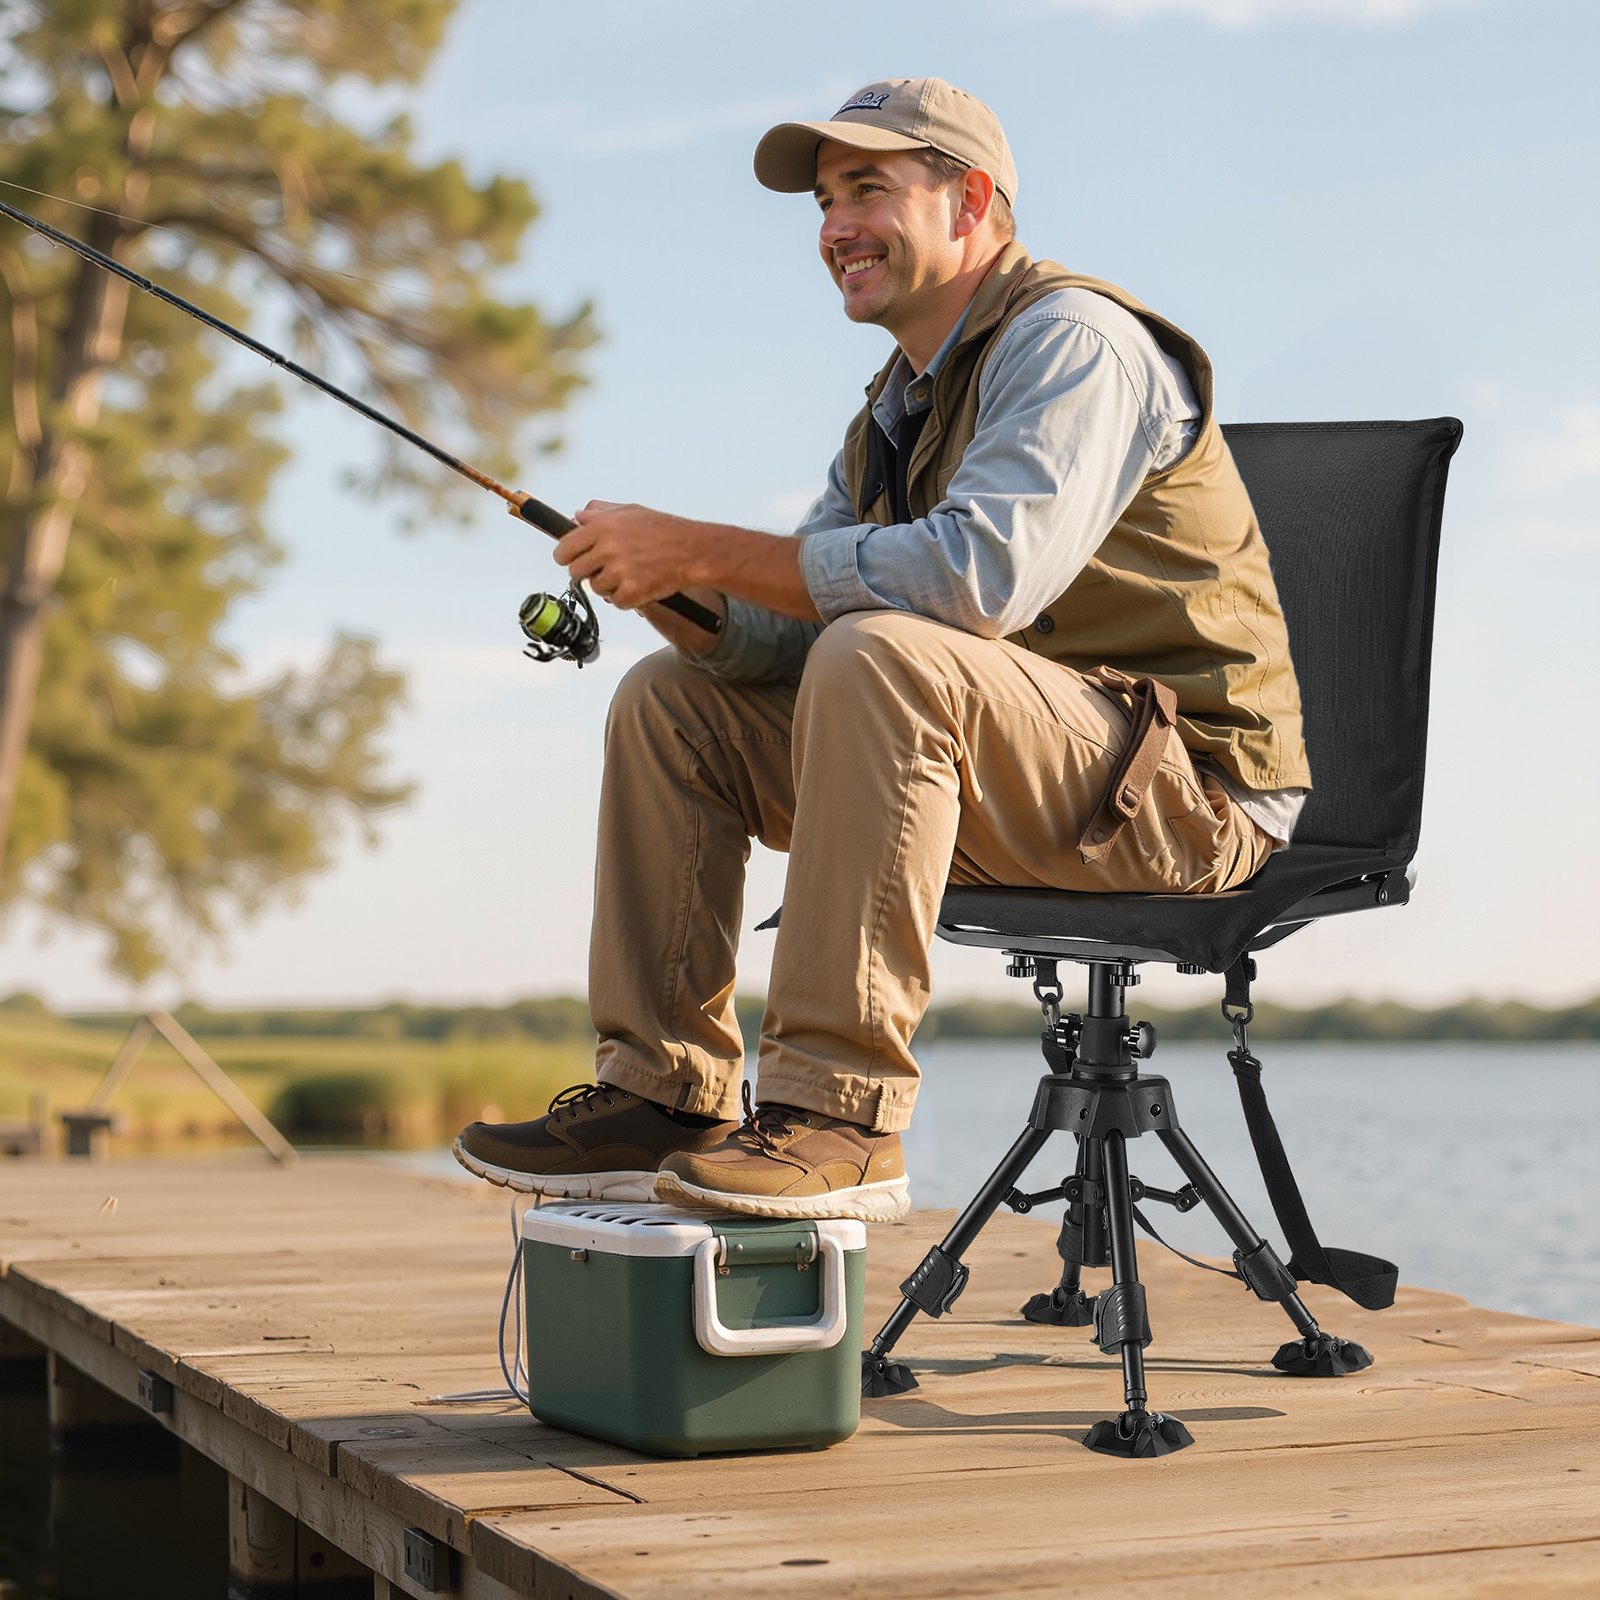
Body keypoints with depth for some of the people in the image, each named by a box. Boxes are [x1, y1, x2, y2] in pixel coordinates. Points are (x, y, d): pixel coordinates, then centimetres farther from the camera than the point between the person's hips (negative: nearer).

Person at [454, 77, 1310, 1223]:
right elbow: (780, 640, 12)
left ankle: (841, 1115, -31)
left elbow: (983, 575, -30)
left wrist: (701, 550, -25)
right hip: (1000, 778, 9)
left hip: (1184, 778, -9)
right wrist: (668, 591, -10)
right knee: (673, 701, 6)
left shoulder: (1074, 341, -13)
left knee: (879, 655, -34)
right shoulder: (898, 409, 17)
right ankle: (665, 1099, 1)